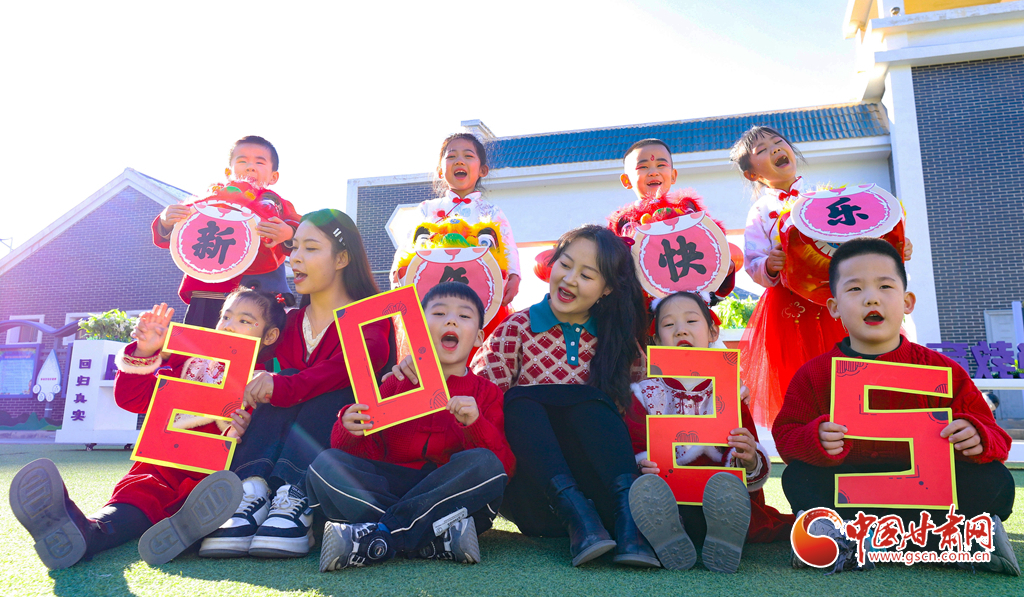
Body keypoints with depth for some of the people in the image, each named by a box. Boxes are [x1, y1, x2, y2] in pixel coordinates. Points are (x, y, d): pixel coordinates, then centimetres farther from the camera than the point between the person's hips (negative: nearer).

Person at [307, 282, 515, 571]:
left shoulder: (486, 393, 9)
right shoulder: (395, 384, 14)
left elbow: (506, 468, -3)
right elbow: (369, 453, 6)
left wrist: (475, 425, -20)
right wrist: (350, 431, -16)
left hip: (453, 497, -1)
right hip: (389, 489, 2)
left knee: (485, 463, -31)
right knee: (326, 465, -19)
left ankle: (380, 536, -27)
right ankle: (436, 541, -29)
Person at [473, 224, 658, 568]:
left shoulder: (618, 339, 9)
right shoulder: (517, 330, 3)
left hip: (594, 483, 1)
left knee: (590, 402, -22)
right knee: (519, 401, -24)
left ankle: (626, 514, -33)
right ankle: (575, 514, -36)